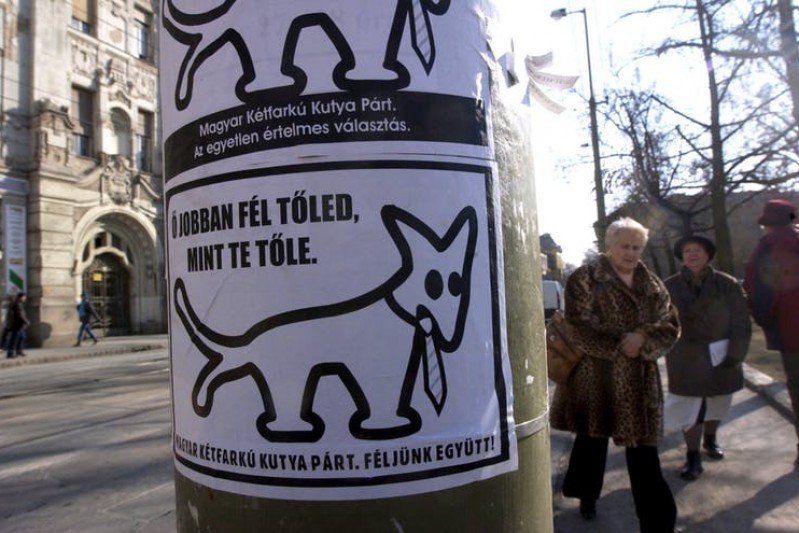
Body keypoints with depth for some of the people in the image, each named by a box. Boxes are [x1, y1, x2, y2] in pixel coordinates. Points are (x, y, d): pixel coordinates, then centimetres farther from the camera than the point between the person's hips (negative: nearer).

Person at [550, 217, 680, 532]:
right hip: (594, 377, -3)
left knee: (643, 452, 6)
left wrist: (643, 338, -15)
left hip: (639, 381, 3)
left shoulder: (653, 285, 11)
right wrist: (620, 341, -18)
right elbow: (579, 327, -14)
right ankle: (587, 496, 39)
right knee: (591, 439, 14)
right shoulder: (585, 278, -5)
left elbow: (670, 326, 5)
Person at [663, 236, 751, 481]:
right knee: (690, 408, -1)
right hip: (687, 361, -1)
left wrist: (735, 355, -10)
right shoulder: (669, 287, -6)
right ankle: (693, 456, 11)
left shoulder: (727, 284, -6)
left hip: (721, 359, 2)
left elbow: (741, 322, -5)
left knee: (717, 403, 18)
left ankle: (711, 439, 43)